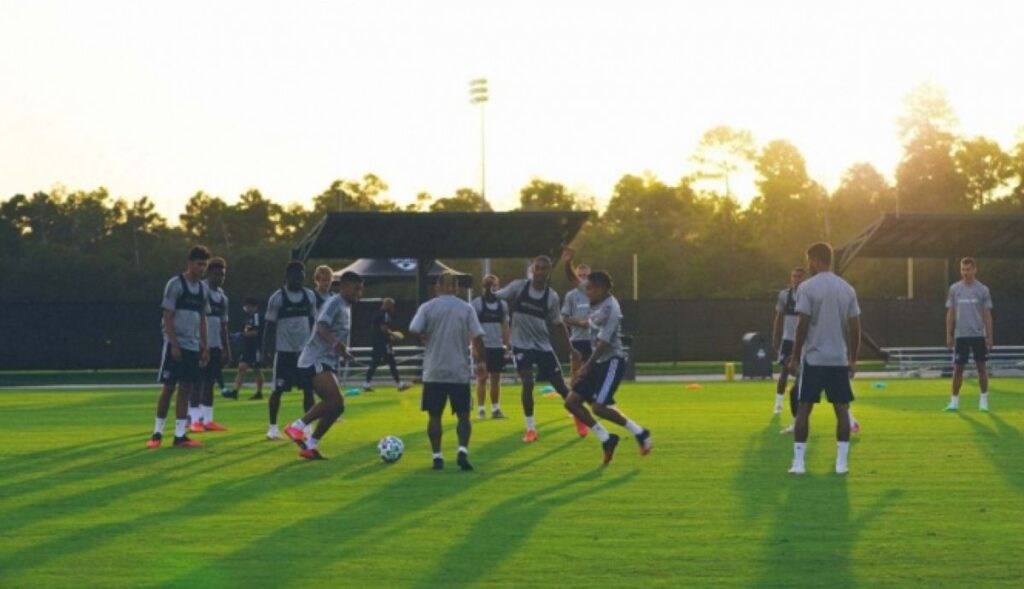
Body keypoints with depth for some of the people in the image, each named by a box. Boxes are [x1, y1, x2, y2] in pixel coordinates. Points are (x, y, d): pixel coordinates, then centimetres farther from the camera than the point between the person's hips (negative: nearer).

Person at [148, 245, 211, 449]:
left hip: (193, 347, 6)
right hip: (175, 345, -6)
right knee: (168, 388, -3)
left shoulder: (202, 288, 12)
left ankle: (180, 436, 4)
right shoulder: (175, 284, -8)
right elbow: (168, 317, -11)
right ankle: (157, 433, 5)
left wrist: (204, 347, 12)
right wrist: (174, 345, -17)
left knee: (185, 390, 3)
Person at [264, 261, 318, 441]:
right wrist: (267, 350, -8)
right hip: (284, 351, -4)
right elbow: (270, 326, -5)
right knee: (278, 389, 0)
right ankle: (273, 427, 8)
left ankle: (308, 426, 6)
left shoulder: (310, 296, 6)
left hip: (305, 350, 4)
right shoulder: (277, 298, -7)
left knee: (309, 388, -1)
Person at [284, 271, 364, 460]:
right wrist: (334, 344, -43)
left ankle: (310, 446, 11)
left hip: (329, 363, 10)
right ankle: (298, 427, -15)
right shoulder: (334, 303, -10)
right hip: (316, 361, -10)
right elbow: (321, 327, -26)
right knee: (336, 401, -23)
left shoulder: (346, 307, 19)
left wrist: (344, 354, 44)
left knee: (336, 406, 5)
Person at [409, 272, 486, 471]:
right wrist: (480, 357, 5)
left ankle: (437, 456, 6)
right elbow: (477, 337, -7)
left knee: (434, 415, 11)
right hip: (460, 372, 0)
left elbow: (414, 331, -13)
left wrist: (427, 340, 6)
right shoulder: (466, 309, 0)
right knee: (463, 415, 7)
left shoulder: (427, 307, -1)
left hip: (434, 372, 0)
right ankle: (463, 450, -13)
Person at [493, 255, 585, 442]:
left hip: (543, 345, 2)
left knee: (559, 384, 5)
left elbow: (558, 324, 7)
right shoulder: (518, 287, -9)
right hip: (521, 344, -2)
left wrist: (571, 349, 6)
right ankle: (530, 428, -3)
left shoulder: (552, 296, -3)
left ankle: (578, 416, 29)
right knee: (527, 383, -15)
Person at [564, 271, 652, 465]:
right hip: (599, 362, 9)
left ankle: (640, 433, -1)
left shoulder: (610, 309, -18)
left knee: (599, 406, -18)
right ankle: (606, 439, 7)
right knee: (571, 402, 1)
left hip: (612, 361, -9)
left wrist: (588, 365, -16)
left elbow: (604, 342, -20)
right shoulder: (598, 304, 6)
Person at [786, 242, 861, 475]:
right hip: (839, 359, 3)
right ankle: (842, 462, 3)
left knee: (804, 408, 3)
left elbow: (803, 325, -11)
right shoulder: (847, 289, 6)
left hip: (813, 359, -3)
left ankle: (798, 462, -1)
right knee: (842, 408, 7)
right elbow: (855, 328, 6)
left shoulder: (807, 287, -8)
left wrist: (795, 358, -4)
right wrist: (853, 360, 13)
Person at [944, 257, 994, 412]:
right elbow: (950, 314, 7)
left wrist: (989, 337, -3)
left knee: (981, 366, 2)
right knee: (958, 368, 2)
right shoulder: (954, 289, 4)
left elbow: (987, 315, 2)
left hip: (978, 335, -1)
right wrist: (949, 335, 2)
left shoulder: (983, 290, 1)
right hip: (960, 335, 1)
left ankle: (984, 400, 11)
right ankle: (954, 400, 8)